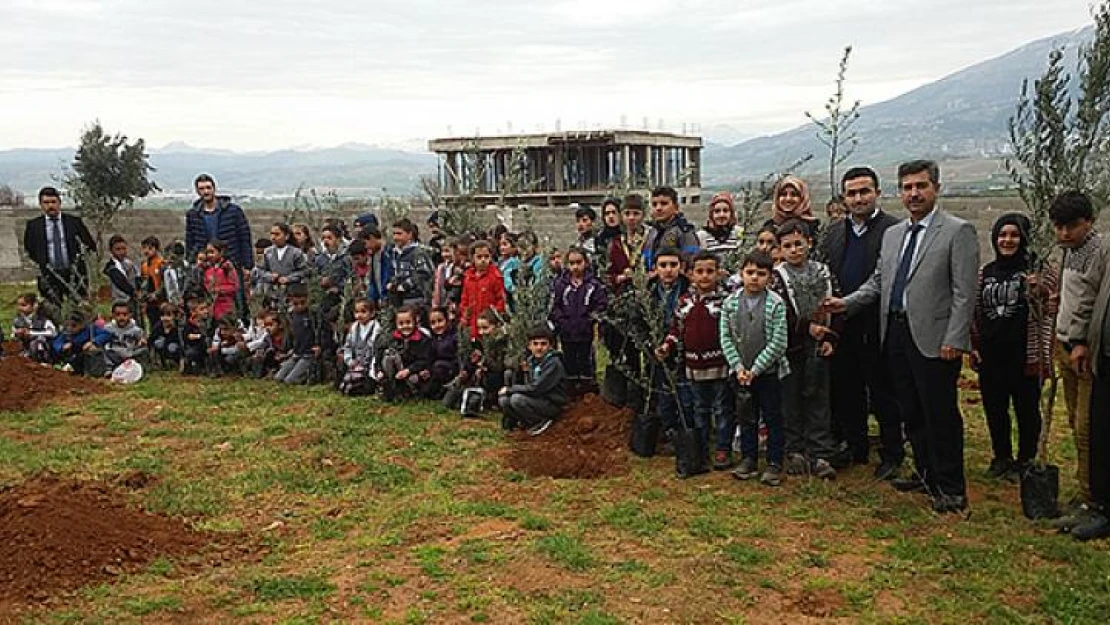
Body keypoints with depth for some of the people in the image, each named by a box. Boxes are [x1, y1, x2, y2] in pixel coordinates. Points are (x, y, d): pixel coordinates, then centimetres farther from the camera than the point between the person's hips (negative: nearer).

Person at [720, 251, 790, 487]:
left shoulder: (776, 304, -11)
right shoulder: (730, 303, -1)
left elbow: (778, 343, -13)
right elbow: (726, 338, 0)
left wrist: (755, 369, -14)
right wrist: (738, 367, -9)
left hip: (769, 372, -3)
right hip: (741, 373, 3)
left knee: (773, 419, 7)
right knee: (746, 418, 14)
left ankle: (774, 464, 18)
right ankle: (749, 459, 26)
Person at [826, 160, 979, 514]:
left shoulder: (957, 232, -5)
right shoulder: (892, 234, 15)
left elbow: (964, 293, -10)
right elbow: (878, 282, 19)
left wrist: (954, 340, -16)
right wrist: (847, 303, 4)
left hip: (933, 339, -6)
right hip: (896, 335, 7)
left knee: (941, 415, 0)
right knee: (912, 414, 14)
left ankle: (951, 488, 11)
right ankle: (926, 475, 29)